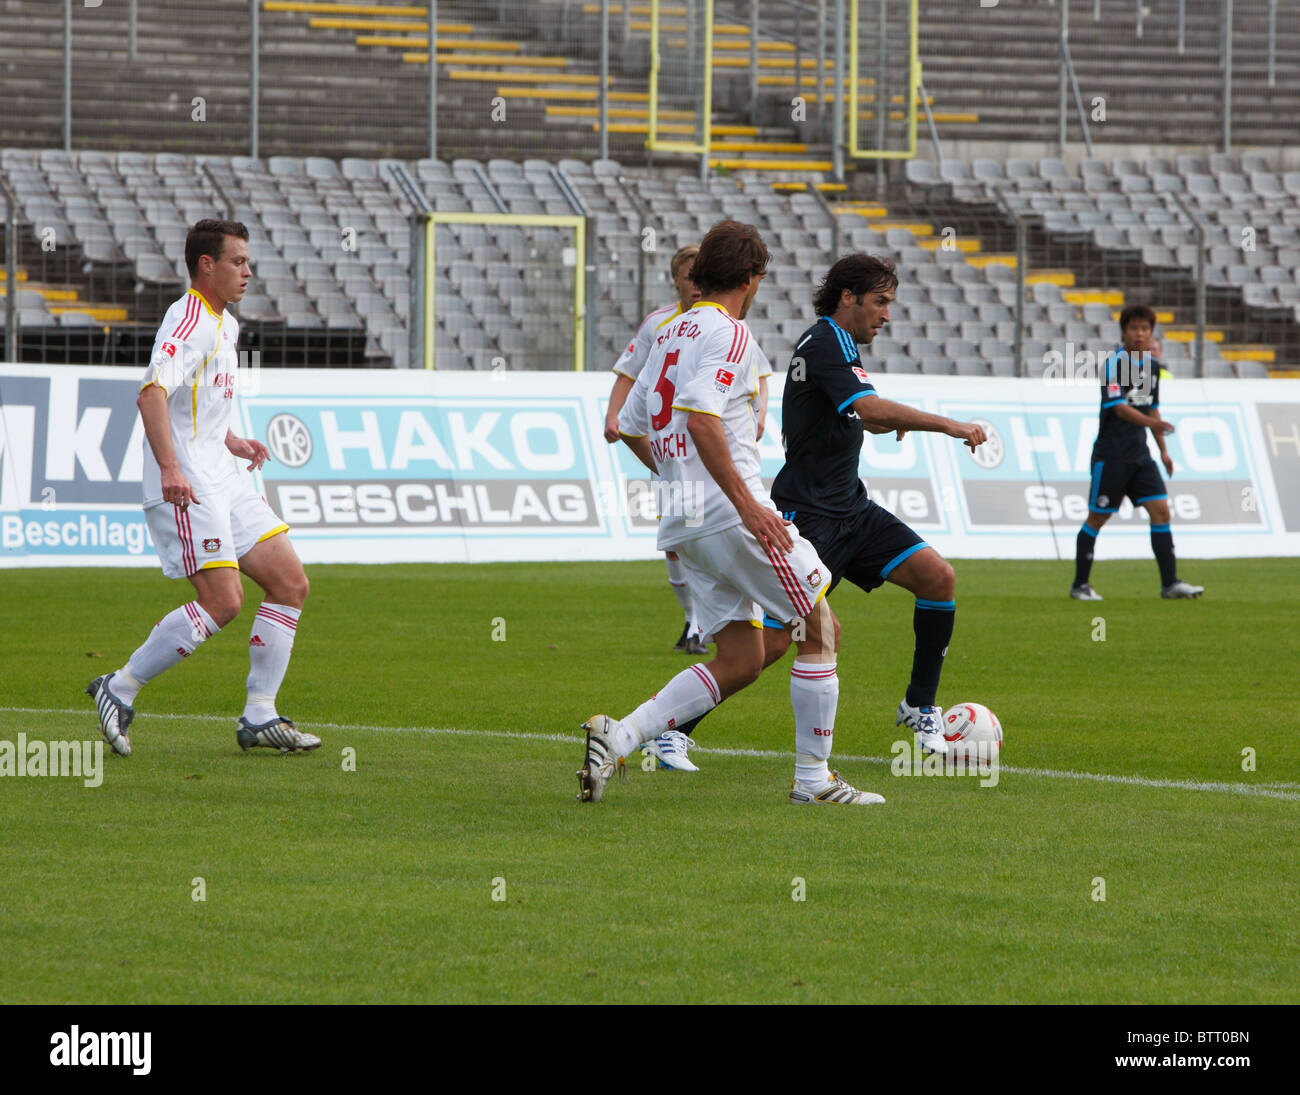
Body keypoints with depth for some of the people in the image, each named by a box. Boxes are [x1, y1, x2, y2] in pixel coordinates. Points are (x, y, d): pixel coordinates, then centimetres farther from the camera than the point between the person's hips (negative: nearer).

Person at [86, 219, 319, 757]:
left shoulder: (224, 325, 19)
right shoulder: (190, 323, -14)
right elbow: (152, 393, -29)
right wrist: (170, 467, -39)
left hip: (223, 481, 10)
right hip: (187, 489, -10)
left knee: (290, 583, 3)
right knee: (222, 600, -17)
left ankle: (259, 717, 7)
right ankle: (119, 689, -5)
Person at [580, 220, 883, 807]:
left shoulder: (669, 334, 17)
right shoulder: (727, 333, -10)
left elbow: (631, 427, 25)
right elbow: (700, 416, -24)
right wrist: (747, 504, -26)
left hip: (681, 518, 9)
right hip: (729, 511, -9)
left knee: (740, 661, 10)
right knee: (821, 630, 4)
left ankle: (619, 735, -4)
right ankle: (812, 777, 6)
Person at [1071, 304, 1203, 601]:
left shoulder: (1152, 365, 11)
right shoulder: (1114, 363, -12)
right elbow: (1119, 407, -22)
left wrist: (1163, 450, 20)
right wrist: (1151, 422, -37)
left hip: (1140, 454, 7)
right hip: (1111, 455, -7)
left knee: (1160, 510, -4)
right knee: (1097, 518, 0)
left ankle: (1170, 583, -4)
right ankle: (1080, 585, 11)